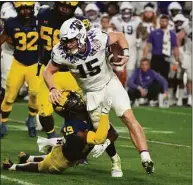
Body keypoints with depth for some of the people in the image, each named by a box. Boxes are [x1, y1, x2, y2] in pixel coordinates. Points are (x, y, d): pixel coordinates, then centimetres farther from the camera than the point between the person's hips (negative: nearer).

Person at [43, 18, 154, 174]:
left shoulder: (98, 40, -26)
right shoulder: (61, 53, -23)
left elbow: (119, 36, -6)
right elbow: (48, 72, -6)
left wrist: (126, 54, -21)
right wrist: (52, 89, -23)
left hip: (110, 83, -2)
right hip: (91, 92, 2)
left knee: (129, 117, -16)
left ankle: (145, 157, -20)